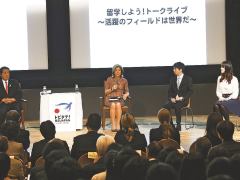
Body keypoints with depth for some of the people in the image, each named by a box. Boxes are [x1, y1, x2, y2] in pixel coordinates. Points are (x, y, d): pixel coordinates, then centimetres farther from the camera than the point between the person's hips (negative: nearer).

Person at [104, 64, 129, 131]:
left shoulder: (124, 81, 9)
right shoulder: (109, 80, 5)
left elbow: (127, 92, 9)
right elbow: (106, 92, 5)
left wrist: (125, 95, -14)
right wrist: (112, 89, -14)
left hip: (119, 99, 1)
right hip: (110, 99, -1)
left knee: (118, 105, -35)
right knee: (113, 105, -36)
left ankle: (118, 124, -34)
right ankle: (113, 125, -36)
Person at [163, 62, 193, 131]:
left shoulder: (188, 79, 1)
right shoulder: (172, 79, 15)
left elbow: (190, 91, -4)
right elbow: (170, 91, 13)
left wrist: (181, 98, -16)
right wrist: (171, 98, -8)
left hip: (183, 100, -4)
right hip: (174, 100, 4)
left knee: (177, 106, -37)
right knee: (165, 106, -27)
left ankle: (178, 125, -27)